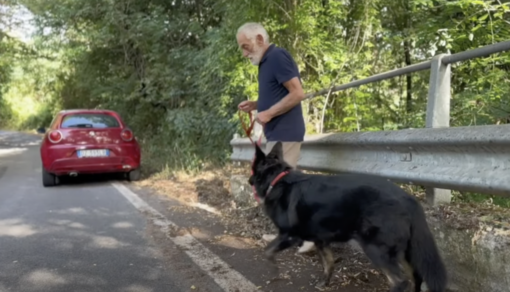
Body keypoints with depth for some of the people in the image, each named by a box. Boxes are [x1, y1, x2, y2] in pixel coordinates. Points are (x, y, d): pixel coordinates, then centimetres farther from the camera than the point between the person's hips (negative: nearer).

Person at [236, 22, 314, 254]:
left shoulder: (277, 56, -13)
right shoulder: (267, 61, 16)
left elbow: (297, 93, -20)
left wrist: (268, 113, -17)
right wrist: (256, 105, 10)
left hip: (284, 133, -10)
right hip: (277, 133, 10)